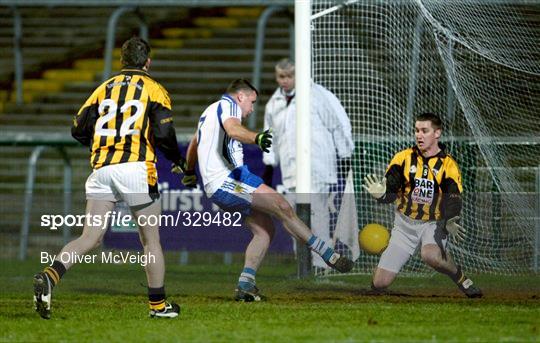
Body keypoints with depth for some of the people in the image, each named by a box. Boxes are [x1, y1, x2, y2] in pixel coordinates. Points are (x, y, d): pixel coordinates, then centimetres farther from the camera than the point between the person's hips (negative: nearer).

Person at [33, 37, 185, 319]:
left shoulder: (104, 88, 16)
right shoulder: (153, 89, 4)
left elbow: (78, 130, 13)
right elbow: (163, 134, -6)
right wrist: (177, 158, 13)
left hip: (101, 169, 3)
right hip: (137, 168, -3)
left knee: (89, 238, 0)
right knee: (150, 240, 10)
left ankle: (49, 276, -23)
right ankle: (158, 304, 15)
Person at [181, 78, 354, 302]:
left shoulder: (210, 112, 30)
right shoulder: (227, 104, -1)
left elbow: (193, 144, 46)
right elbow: (233, 129, -25)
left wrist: (189, 172, 62)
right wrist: (257, 138, -44)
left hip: (216, 187, 11)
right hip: (227, 181, -11)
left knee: (265, 229, 6)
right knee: (281, 206, -19)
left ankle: (245, 286, -1)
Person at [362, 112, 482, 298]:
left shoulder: (448, 165, -4)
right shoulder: (404, 158, 0)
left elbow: (453, 200, -13)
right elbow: (390, 191, -6)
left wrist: (448, 222, -35)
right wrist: (380, 194, -31)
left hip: (433, 224, -2)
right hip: (405, 224, 2)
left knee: (431, 255, -38)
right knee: (380, 283, -7)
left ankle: (460, 277, -11)